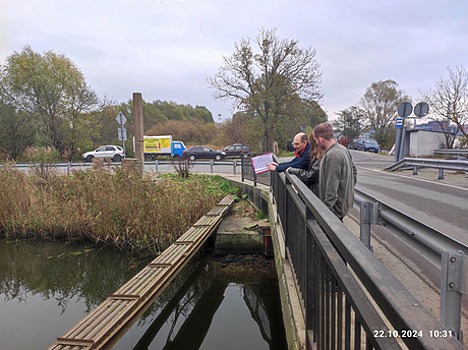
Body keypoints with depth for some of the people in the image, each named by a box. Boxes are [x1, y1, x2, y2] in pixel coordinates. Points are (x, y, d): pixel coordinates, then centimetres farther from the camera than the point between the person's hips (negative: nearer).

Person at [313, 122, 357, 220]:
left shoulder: (332, 156, -25)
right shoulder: (343, 149, 6)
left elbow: (332, 187, -26)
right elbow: (354, 171, 18)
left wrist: (326, 208, -22)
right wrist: (349, 189, 21)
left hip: (336, 208, -10)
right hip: (345, 201, 10)